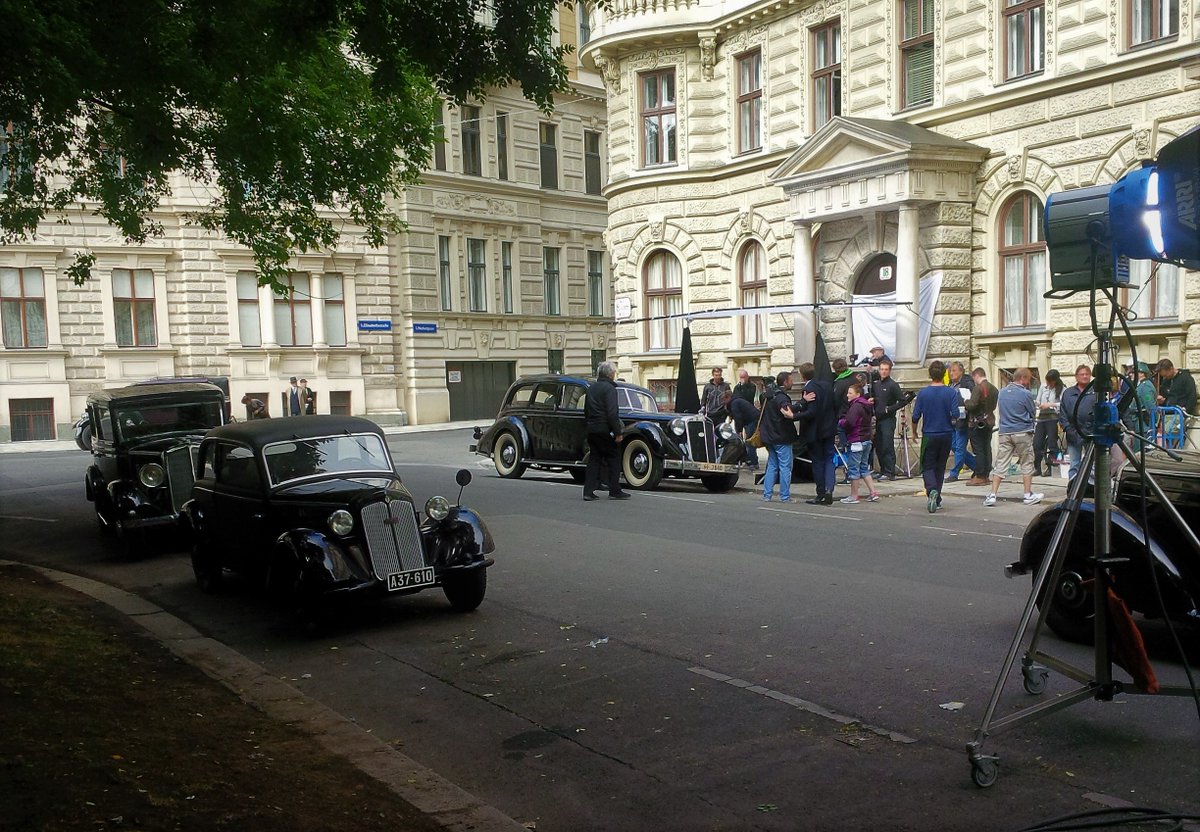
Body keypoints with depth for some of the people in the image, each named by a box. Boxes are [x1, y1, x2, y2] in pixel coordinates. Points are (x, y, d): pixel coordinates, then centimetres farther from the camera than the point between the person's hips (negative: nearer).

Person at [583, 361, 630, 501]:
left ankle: (588, 491, 4)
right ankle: (615, 491, 3)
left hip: (591, 430, 7)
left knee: (594, 459, 9)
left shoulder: (591, 388, 15)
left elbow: (586, 412, 21)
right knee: (612, 460, 1)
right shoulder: (609, 388, -11)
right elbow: (612, 413, -18)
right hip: (605, 430, -7)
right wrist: (618, 433, -16)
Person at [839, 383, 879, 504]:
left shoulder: (856, 406, -16)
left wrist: (839, 422, -5)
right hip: (867, 440, 9)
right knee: (864, 468, 17)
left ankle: (853, 496, 4)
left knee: (853, 469, -1)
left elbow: (849, 423, -25)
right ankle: (873, 493, 14)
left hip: (856, 441, -9)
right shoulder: (867, 405, 13)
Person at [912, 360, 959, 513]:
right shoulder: (951, 392, -7)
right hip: (946, 434, 2)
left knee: (927, 467, 5)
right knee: (940, 467, 14)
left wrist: (914, 432, 12)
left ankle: (932, 490, -22)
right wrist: (950, 422, 13)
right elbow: (955, 415, -11)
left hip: (929, 434, -1)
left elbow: (915, 416, -5)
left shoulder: (923, 392, -7)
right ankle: (937, 499, 19)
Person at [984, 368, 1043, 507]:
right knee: (1027, 464, 8)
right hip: (1022, 433, -4)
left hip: (1004, 433, 4)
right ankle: (1028, 495, 14)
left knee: (1000, 464, 2)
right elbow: (1033, 414, 0)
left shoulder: (1001, 392, 8)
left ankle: (992, 495, -4)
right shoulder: (1025, 394, -10)